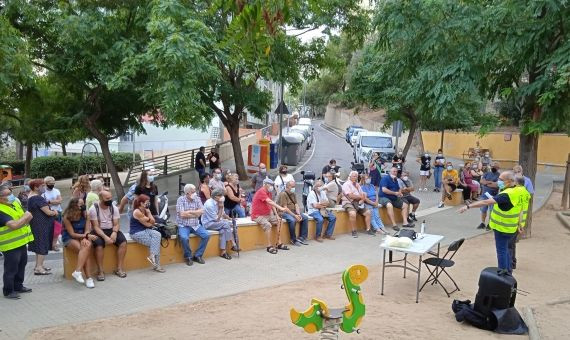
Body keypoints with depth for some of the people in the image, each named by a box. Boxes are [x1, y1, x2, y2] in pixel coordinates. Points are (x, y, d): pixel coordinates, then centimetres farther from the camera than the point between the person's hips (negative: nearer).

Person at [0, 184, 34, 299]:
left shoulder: (16, 202, 5)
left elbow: (27, 217, 12)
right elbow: (14, 225, -31)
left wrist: (26, 218, -11)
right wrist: (25, 217, -17)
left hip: (21, 241, 9)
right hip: (11, 245, -9)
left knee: (22, 265, 20)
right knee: (11, 269, 2)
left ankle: (18, 286, 35)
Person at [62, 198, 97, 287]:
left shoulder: (85, 214, -2)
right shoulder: (67, 217, -12)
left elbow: (87, 230, -3)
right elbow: (72, 234, -13)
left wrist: (85, 238, -23)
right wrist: (86, 235, -23)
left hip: (83, 237, 3)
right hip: (70, 239, -3)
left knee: (88, 245, -33)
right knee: (84, 251, -32)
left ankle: (77, 272, -35)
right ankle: (88, 278, -33)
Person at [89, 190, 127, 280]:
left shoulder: (114, 208, 1)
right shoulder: (93, 209, -11)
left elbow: (116, 224, -1)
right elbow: (96, 227, -15)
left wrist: (114, 232, -23)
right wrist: (105, 237, -28)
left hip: (112, 230, 4)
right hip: (99, 231, -3)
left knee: (123, 242, -21)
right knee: (99, 245, -33)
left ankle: (119, 268, -13)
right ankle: (100, 271, -20)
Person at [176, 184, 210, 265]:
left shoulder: (197, 198, 6)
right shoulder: (180, 200, -6)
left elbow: (201, 211, -4)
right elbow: (182, 214, -16)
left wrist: (189, 211, -12)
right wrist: (196, 213, -7)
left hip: (196, 225, 4)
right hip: (183, 225, -4)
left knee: (206, 235, -17)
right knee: (184, 238, -32)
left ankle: (197, 256, 0)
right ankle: (188, 257, -6)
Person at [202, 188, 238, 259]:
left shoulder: (218, 202, 0)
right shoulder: (209, 204, -23)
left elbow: (223, 214, 13)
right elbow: (217, 219, -20)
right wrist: (221, 208, -20)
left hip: (216, 222, 8)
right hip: (208, 223, -8)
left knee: (223, 230, -21)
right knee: (225, 224, -25)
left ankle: (223, 252, -18)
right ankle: (233, 245, -16)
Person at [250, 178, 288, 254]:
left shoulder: (268, 192, 11)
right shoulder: (261, 192, -18)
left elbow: (272, 204, 12)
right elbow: (269, 202, -31)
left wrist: (276, 215, 1)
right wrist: (280, 208, -36)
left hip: (267, 214, 10)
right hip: (258, 215, -10)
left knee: (279, 222, 4)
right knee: (267, 225, -31)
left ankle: (279, 244, 7)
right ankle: (269, 246, -24)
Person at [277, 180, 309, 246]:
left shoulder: (293, 194, 12)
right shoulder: (283, 194, -14)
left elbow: (296, 205, 6)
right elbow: (285, 208, -21)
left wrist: (299, 214, -11)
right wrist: (294, 216, -24)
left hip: (293, 211, 8)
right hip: (284, 212, -8)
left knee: (305, 218, -6)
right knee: (292, 220, -34)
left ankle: (302, 237, -3)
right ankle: (294, 240, -18)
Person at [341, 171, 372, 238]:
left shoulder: (357, 185, 19)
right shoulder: (346, 184, -6)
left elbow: (363, 196, 13)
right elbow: (351, 196, -17)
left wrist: (362, 200, -12)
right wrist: (360, 197, -3)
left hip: (358, 203, 8)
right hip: (349, 203, -8)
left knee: (368, 212, -2)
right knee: (352, 213, -33)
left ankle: (368, 229, 4)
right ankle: (354, 231, -22)